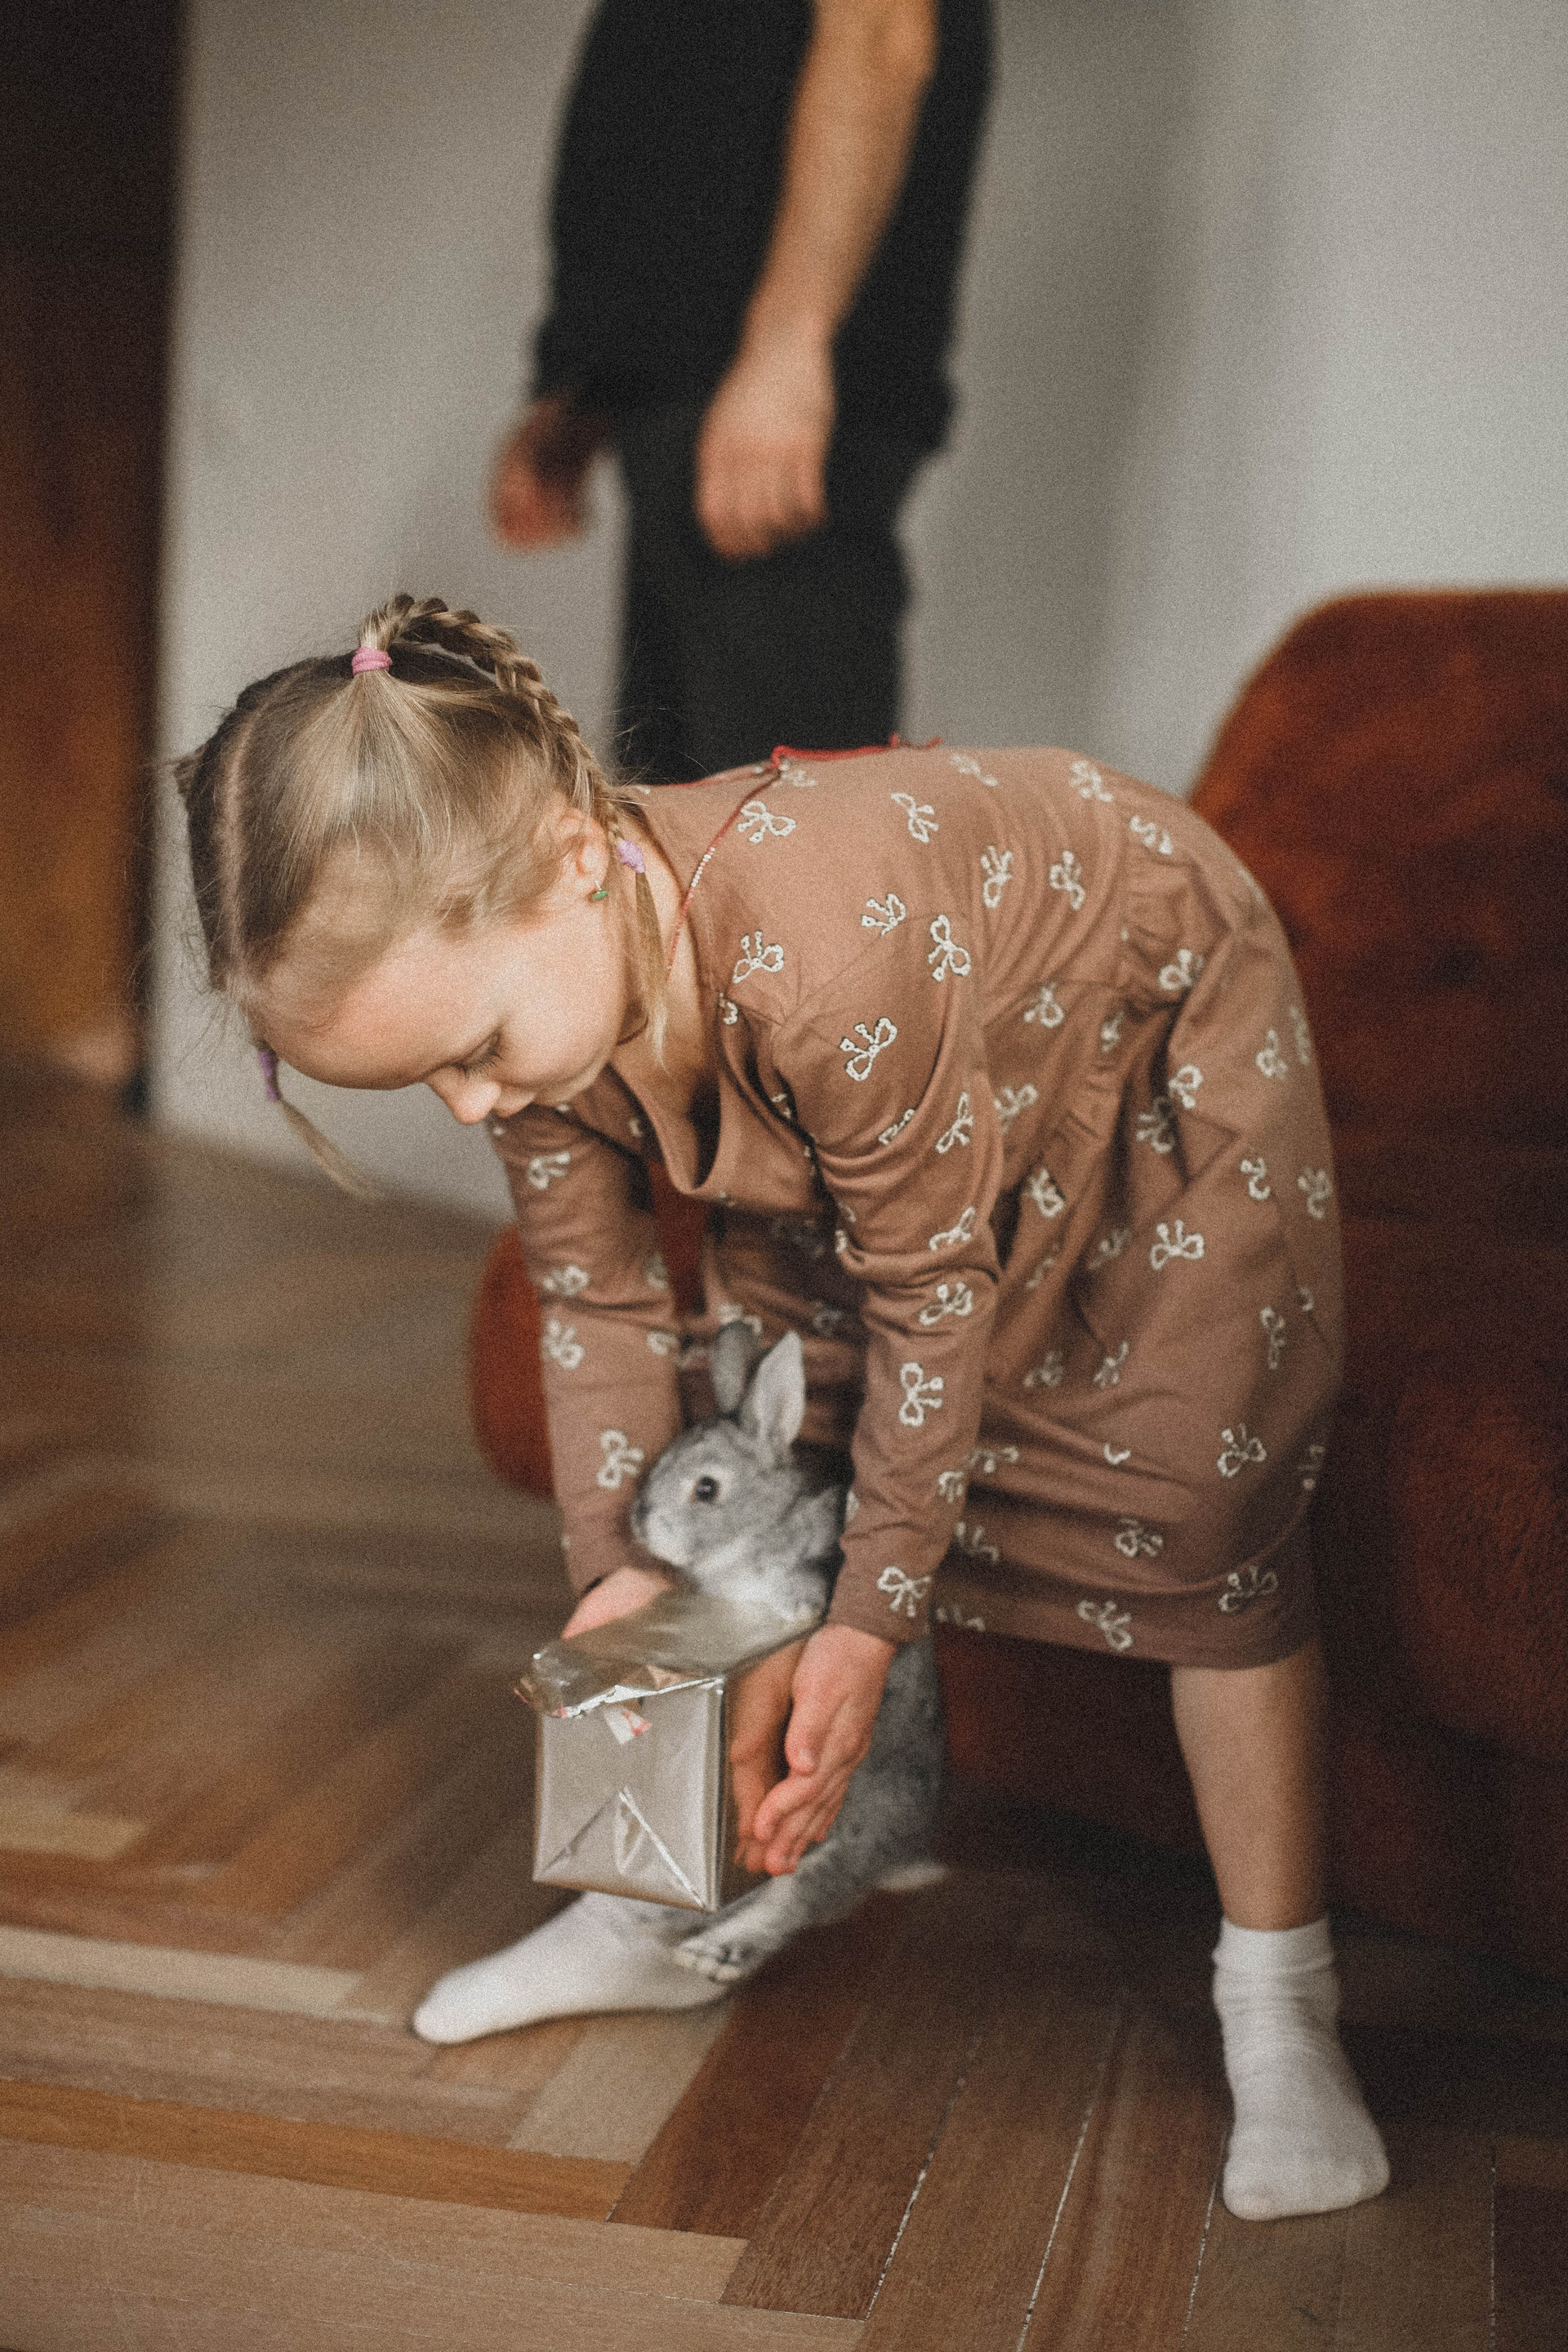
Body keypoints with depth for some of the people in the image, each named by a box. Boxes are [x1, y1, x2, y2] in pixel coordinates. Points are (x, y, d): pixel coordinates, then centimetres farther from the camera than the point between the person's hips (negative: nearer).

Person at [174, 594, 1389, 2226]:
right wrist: (614, 1568, -16)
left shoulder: (834, 961, -46)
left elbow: (931, 1286, -32)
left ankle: (1277, 1998, 3)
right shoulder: (526, 978, -23)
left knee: (1202, 1506, -11)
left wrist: (874, 1617, -23)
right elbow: (595, 1297, -8)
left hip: (1161, 1025, -6)